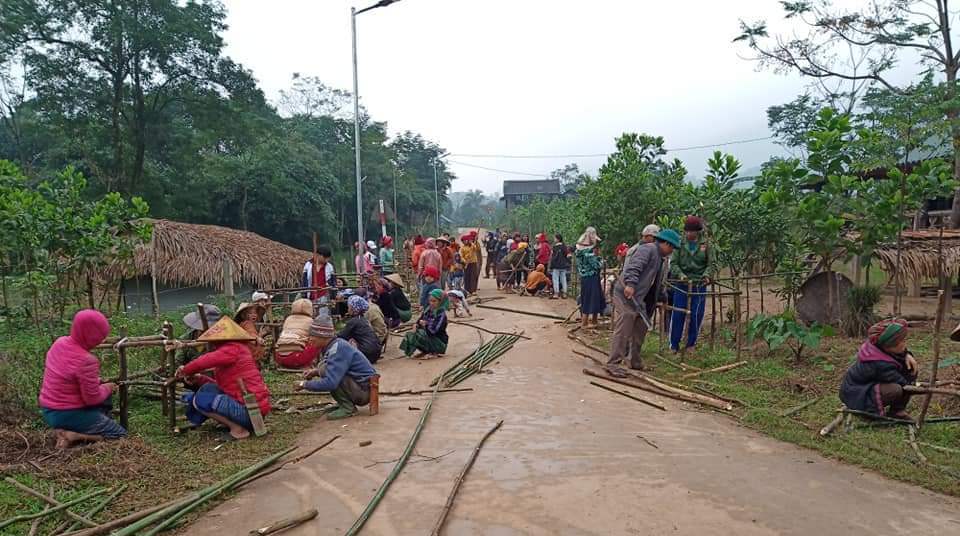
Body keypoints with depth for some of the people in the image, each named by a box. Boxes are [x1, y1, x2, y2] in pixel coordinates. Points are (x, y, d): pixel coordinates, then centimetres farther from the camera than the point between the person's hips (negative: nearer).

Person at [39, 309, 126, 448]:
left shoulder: (59, 343, -3)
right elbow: (93, 399, -20)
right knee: (121, 434, 4)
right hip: (69, 415, -8)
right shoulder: (86, 360, -28)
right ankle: (72, 436, -10)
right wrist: (107, 388, -1)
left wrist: (96, 383, 5)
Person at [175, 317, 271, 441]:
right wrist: (200, 379, 11)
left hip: (249, 411, -10)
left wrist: (185, 370, -3)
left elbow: (203, 361, -24)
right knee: (209, 388, 15)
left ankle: (238, 429, -5)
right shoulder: (239, 349, 17)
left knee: (199, 400, -5)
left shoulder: (232, 349, -12)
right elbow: (222, 385, 20)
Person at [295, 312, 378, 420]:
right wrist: (316, 371, 4)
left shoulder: (337, 349, -22)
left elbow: (330, 383, -30)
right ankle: (345, 403, 13)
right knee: (325, 370, 10)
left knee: (325, 371, -19)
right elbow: (333, 369, 21)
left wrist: (305, 384, -16)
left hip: (365, 391, -9)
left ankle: (347, 408, -10)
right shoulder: (337, 344, 5)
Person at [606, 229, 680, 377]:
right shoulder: (648, 249, -10)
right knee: (623, 330, -13)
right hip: (627, 294, -11)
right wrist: (630, 284, -36)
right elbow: (634, 267, -26)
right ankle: (613, 364, -12)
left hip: (639, 298, 11)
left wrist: (660, 299, 32)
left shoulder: (660, 258, 22)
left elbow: (656, 283, 31)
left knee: (640, 329, 15)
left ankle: (636, 362, 25)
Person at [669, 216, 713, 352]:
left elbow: (710, 264, 3)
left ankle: (691, 344, 19)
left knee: (696, 315, 4)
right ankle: (674, 344, 9)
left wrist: (706, 275, -17)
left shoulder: (705, 245, 4)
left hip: (699, 285, 1)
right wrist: (680, 274, -20)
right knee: (678, 314, -2)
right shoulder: (680, 244, 1)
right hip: (682, 284, -1)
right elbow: (673, 263, -3)